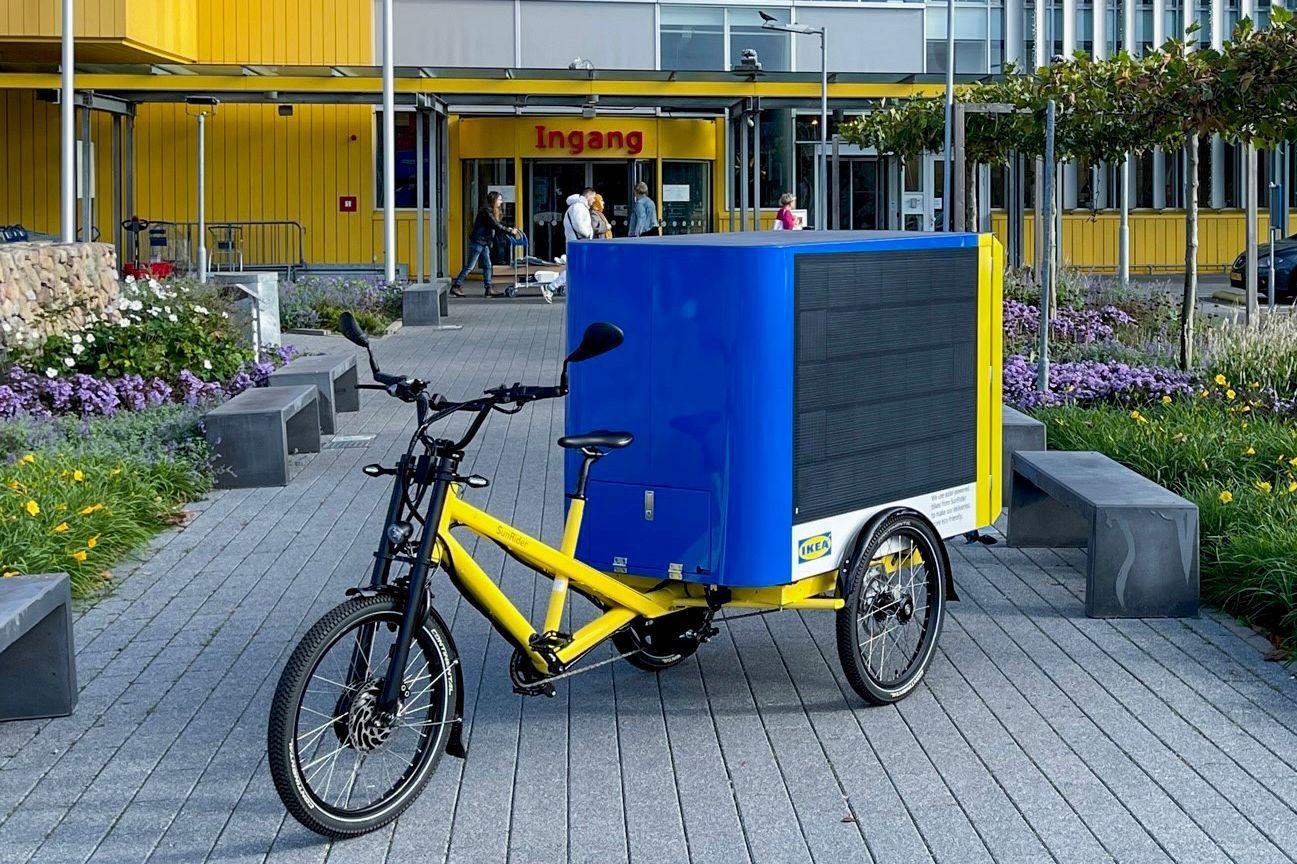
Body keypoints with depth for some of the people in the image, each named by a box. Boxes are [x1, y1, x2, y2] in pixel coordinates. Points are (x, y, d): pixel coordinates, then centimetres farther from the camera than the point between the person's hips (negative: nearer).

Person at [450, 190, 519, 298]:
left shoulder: (492, 211, 14)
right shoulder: (486, 211, -16)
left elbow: (499, 224, 12)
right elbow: (495, 226, -22)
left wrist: (510, 229, -3)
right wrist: (510, 232, -18)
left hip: (484, 243, 10)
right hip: (477, 242, -10)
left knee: (487, 266, 6)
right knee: (469, 266, -6)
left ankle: (488, 289, 7)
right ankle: (455, 287, -1)